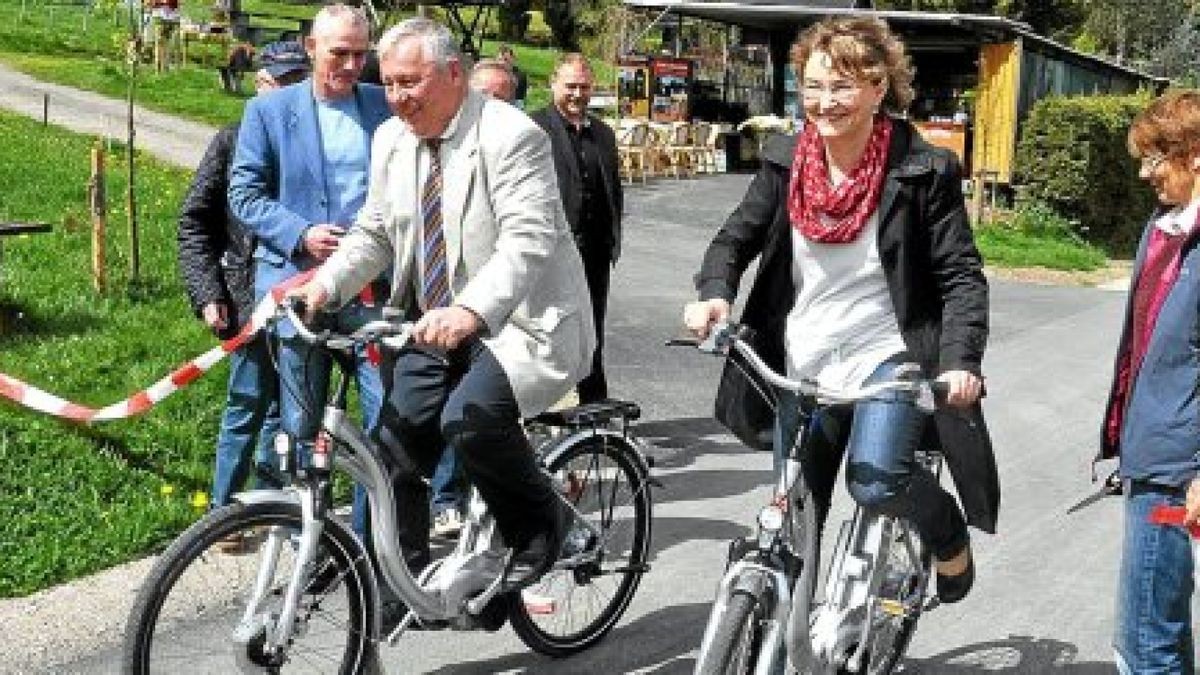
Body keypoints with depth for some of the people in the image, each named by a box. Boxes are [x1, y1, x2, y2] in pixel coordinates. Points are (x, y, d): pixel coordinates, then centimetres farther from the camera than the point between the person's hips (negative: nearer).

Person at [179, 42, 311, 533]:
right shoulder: (234, 142, 2)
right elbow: (194, 221, 2)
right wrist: (208, 295, -6)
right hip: (255, 300, -2)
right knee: (248, 405, 2)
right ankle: (225, 510, 16)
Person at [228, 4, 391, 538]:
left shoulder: (385, 107, 8)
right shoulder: (268, 110, 3)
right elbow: (244, 192, 0)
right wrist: (301, 234, -14)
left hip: (372, 285, 1)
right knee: (303, 424, 8)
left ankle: (374, 533, 11)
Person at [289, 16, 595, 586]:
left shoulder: (510, 135, -16)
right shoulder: (391, 139, 5)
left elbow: (528, 242, -28)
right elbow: (374, 234, 12)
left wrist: (469, 311, -43)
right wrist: (326, 284, -7)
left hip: (516, 322, -7)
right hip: (432, 323, 7)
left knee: (471, 417, -29)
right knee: (397, 443, 0)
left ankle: (541, 526, -2)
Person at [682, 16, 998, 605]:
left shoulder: (923, 171, -11)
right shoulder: (784, 162, -1)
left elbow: (962, 276, -10)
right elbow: (735, 238, 5)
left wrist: (961, 361, -25)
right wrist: (714, 295, -17)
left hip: (888, 356, -4)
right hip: (803, 367, 4)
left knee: (875, 481, -26)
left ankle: (951, 539, 7)